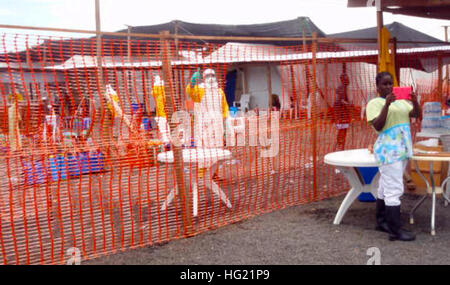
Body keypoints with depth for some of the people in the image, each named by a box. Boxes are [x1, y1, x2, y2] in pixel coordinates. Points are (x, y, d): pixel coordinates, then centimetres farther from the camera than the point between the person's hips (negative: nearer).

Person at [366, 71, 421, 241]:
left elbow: (416, 114, 3)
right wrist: (387, 104, -24)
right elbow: (378, 126, -17)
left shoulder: (401, 101, 15)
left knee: (386, 188, 14)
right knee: (394, 190, -9)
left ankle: (382, 222, 23)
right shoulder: (374, 103, -4)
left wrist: (414, 100, -14)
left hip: (403, 149, 7)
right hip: (388, 150, -7)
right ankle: (395, 231, -5)